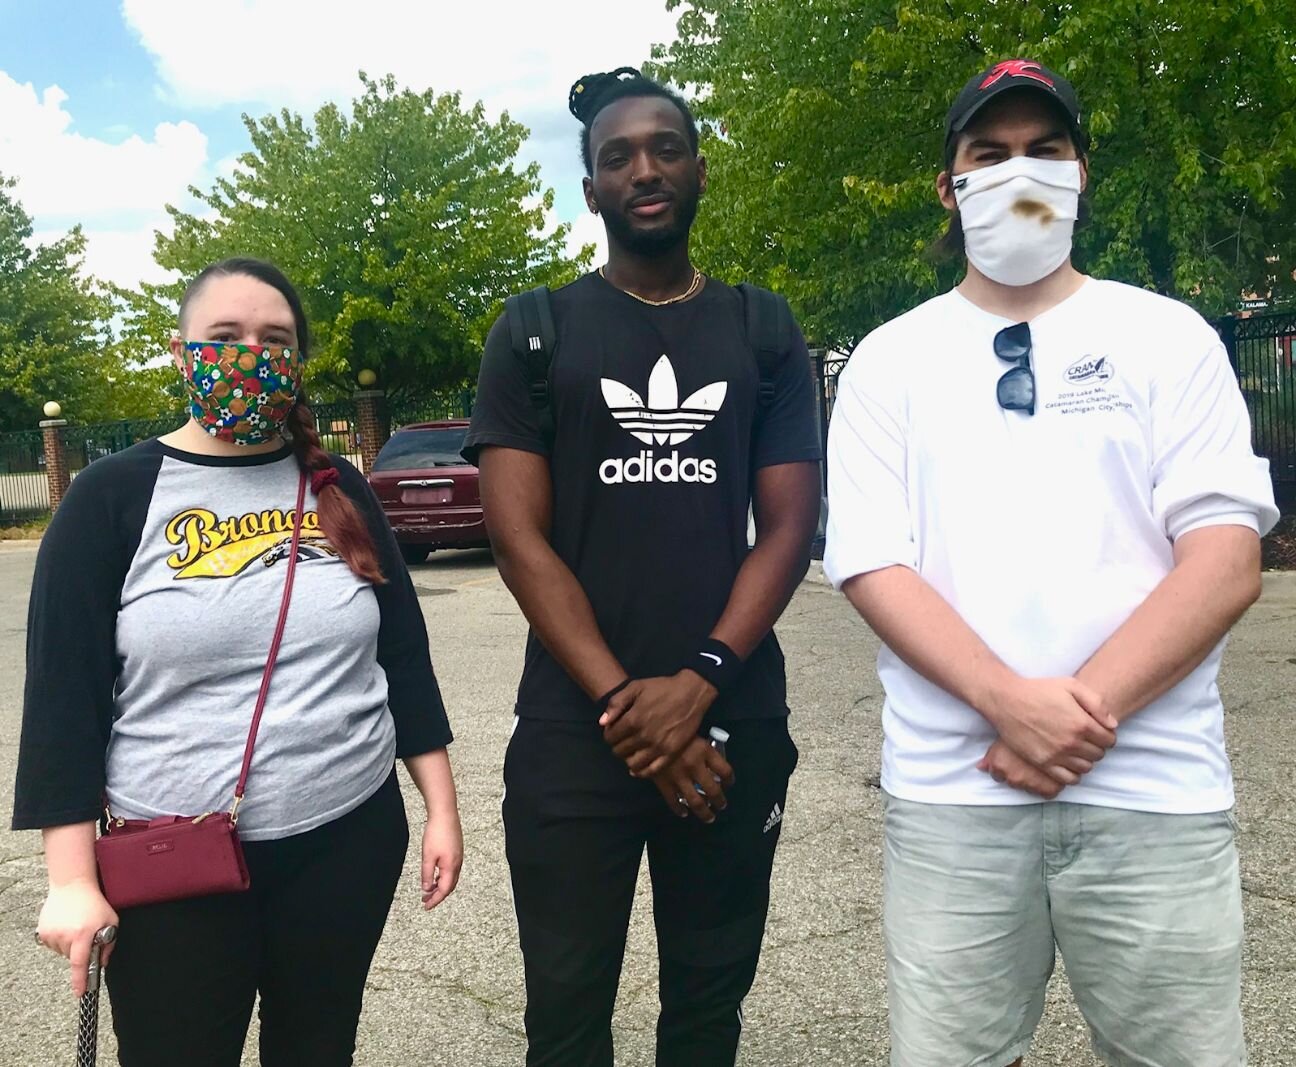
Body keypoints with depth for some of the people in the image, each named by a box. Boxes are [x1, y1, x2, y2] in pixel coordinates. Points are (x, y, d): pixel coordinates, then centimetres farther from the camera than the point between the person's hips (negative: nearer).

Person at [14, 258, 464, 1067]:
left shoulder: (340, 490, 4)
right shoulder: (113, 496, -5)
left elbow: (404, 657, 6)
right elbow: (64, 693, -6)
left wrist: (443, 810, 5)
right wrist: (73, 878, -9)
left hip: (350, 841, 3)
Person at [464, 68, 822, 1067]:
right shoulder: (535, 335, 2)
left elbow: (789, 527, 0)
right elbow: (520, 538, -5)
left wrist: (699, 682, -15)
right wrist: (622, 705, -14)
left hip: (736, 724, 2)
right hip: (573, 732, -1)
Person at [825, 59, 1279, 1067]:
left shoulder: (1169, 337, 6)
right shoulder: (889, 360, 6)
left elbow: (1225, 559, -3)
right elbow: (871, 565, -3)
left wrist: (1089, 710, -14)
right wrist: (1011, 703, -16)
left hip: (1154, 792, 1)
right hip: (950, 793, 0)